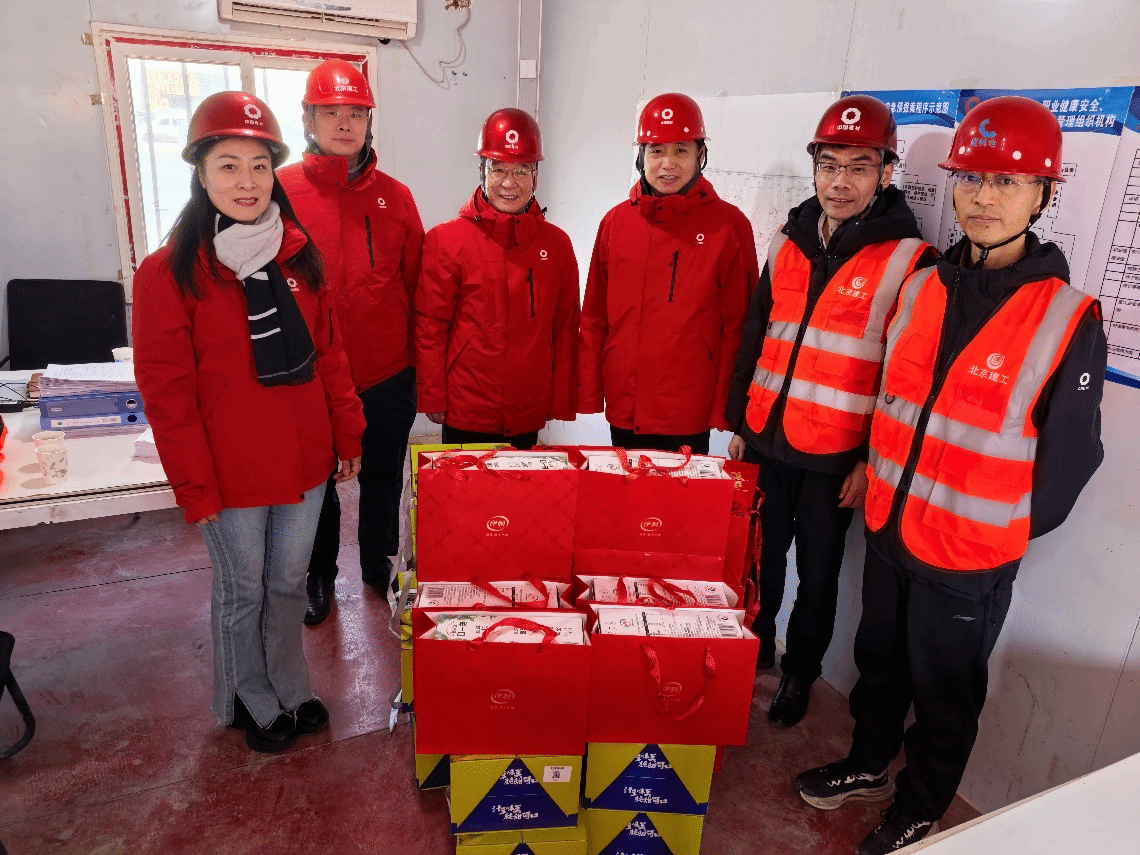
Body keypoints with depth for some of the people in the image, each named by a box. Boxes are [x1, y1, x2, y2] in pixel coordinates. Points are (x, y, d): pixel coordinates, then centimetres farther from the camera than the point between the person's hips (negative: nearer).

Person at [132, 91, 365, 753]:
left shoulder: (299, 256, 4)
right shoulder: (170, 273, -9)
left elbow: (329, 353, 8)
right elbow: (167, 393, -9)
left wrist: (348, 432, 6)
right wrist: (196, 486, -11)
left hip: (304, 461, 4)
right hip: (232, 473, -3)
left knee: (290, 581, 18)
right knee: (242, 590, 14)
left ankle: (290, 686, 40)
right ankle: (251, 702, 38)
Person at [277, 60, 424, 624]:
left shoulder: (394, 196, 3)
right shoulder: (280, 192, -4)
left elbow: (416, 283, 6)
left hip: (388, 376, 2)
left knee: (383, 477, 17)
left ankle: (379, 564, 41)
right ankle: (318, 576, 38)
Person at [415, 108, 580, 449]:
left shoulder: (556, 244, 5)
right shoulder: (446, 240, -3)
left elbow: (566, 328, 7)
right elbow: (430, 327, -3)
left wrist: (561, 402, 6)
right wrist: (433, 398, -5)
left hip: (529, 416, 3)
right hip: (465, 414, -2)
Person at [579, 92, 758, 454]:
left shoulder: (728, 226, -4)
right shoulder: (616, 221, 5)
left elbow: (737, 325, -4)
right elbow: (594, 316, 8)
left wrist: (725, 410, -6)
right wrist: (589, 393, 5)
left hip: (688, 415, -3)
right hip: (622, 411, 3)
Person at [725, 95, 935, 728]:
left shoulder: (910, 260, -10)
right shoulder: (791, 242, 6)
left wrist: (874, 461, -10)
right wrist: (740, 421, 11)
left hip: (836, 455, -4)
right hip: (768, 439, 5)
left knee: (818, 574, 12)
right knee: (761, 556, 18)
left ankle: (801, 672, 33)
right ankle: (755, 648, 40)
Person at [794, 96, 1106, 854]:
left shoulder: (1066, 317, -14)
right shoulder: (921, 288, -1)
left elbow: (1070, 451, -7)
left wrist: (1013, 530, 0)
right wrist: (881, 478, 11)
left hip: (971, 558, -4)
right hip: (889, 528, 5)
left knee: (945, 697, 16)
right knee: (880, 663, 23)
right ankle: (869, 766, 47)